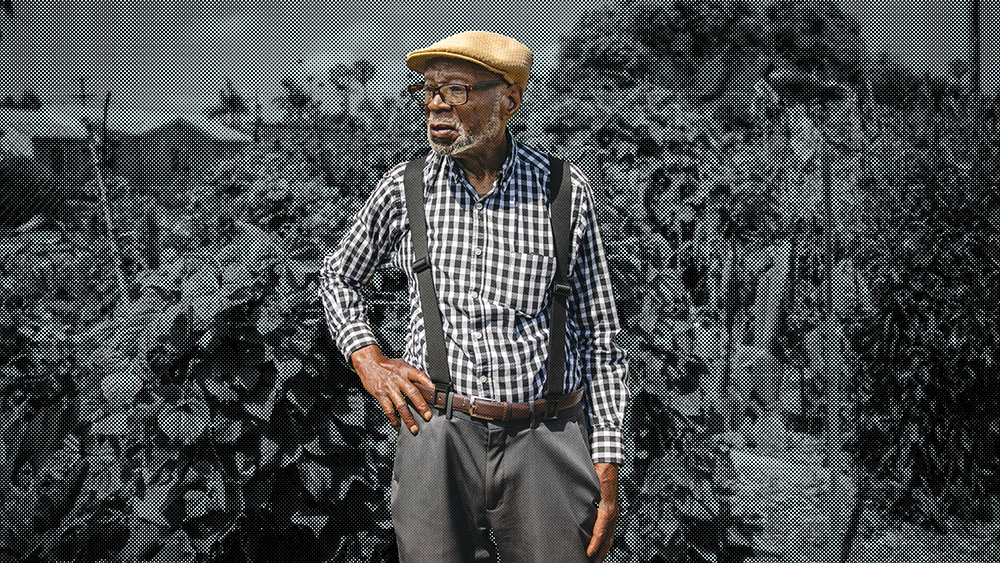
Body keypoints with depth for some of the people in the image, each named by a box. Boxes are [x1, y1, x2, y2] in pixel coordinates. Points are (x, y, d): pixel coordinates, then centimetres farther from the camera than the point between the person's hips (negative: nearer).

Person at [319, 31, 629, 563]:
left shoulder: (565, 190, 1)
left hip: (547, 442, 0)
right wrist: (367, 358, 4)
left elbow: (599, 338, 5)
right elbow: (338, 276, 21)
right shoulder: (405, 189, 3)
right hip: (437, 437, 1)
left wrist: (607, 469, 1)